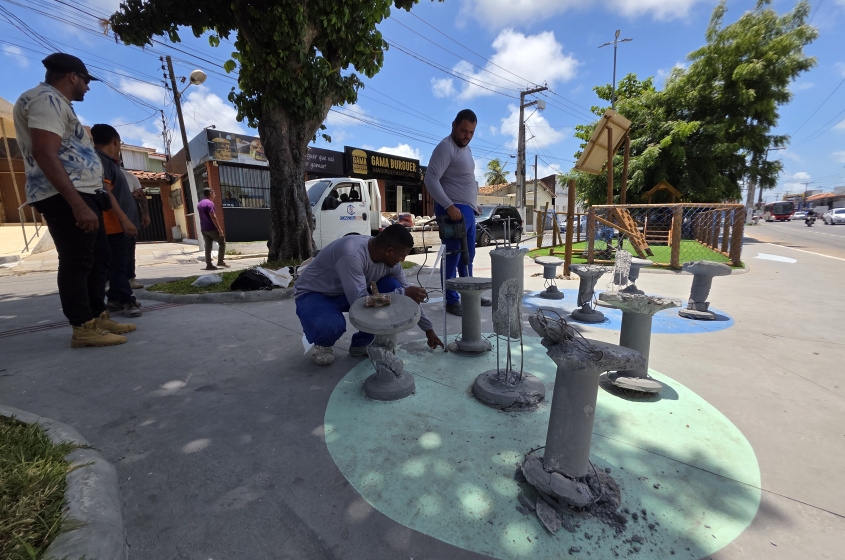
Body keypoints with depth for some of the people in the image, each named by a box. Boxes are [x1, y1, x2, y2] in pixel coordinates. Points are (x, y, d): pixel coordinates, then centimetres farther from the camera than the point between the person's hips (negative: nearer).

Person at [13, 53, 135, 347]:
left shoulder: (56, 102, 25)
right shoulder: (46, 98, -8)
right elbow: (44, 153, -21)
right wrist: (77, 204, -29)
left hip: (83, 194, 11)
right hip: (66, 197, -11)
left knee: (98, 257, 12)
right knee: (77, 262, -8)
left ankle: (98, 316, 19)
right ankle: (83, 328, -1)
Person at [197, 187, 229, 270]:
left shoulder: (199, 204, 16)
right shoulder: (209, 203, -13)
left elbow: (203, 217, 20)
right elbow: (213, 217, -19)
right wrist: (219, 229, -19)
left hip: (203, 229, 8)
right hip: (212, 229, -8)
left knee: (208, 246, 8)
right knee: (222, 242, 5)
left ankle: (209, 265, 7)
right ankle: (220, 261, 3)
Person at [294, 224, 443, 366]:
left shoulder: (391, 260, -13)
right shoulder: (352, 254, -37)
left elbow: (411, 297, -2)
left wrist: (429, 329, 3)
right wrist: (403, 293, -32)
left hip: (350, 294, 6)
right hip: (313, 294, -6)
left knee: (393, 287, -16)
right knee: (331, 325, -39)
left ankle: (360, 344, 0)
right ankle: (322, 344, 2)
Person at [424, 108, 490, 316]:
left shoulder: (466, 148, 19)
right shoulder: (446, 147, -11)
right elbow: (431, 179, -21)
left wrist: (474, 205, 19)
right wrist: (449, 206, -27)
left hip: (467, 210, 10)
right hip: (454, 211, -10)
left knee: (468, 256, 15)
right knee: (453, 256, -6)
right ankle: (452, 301, 4)